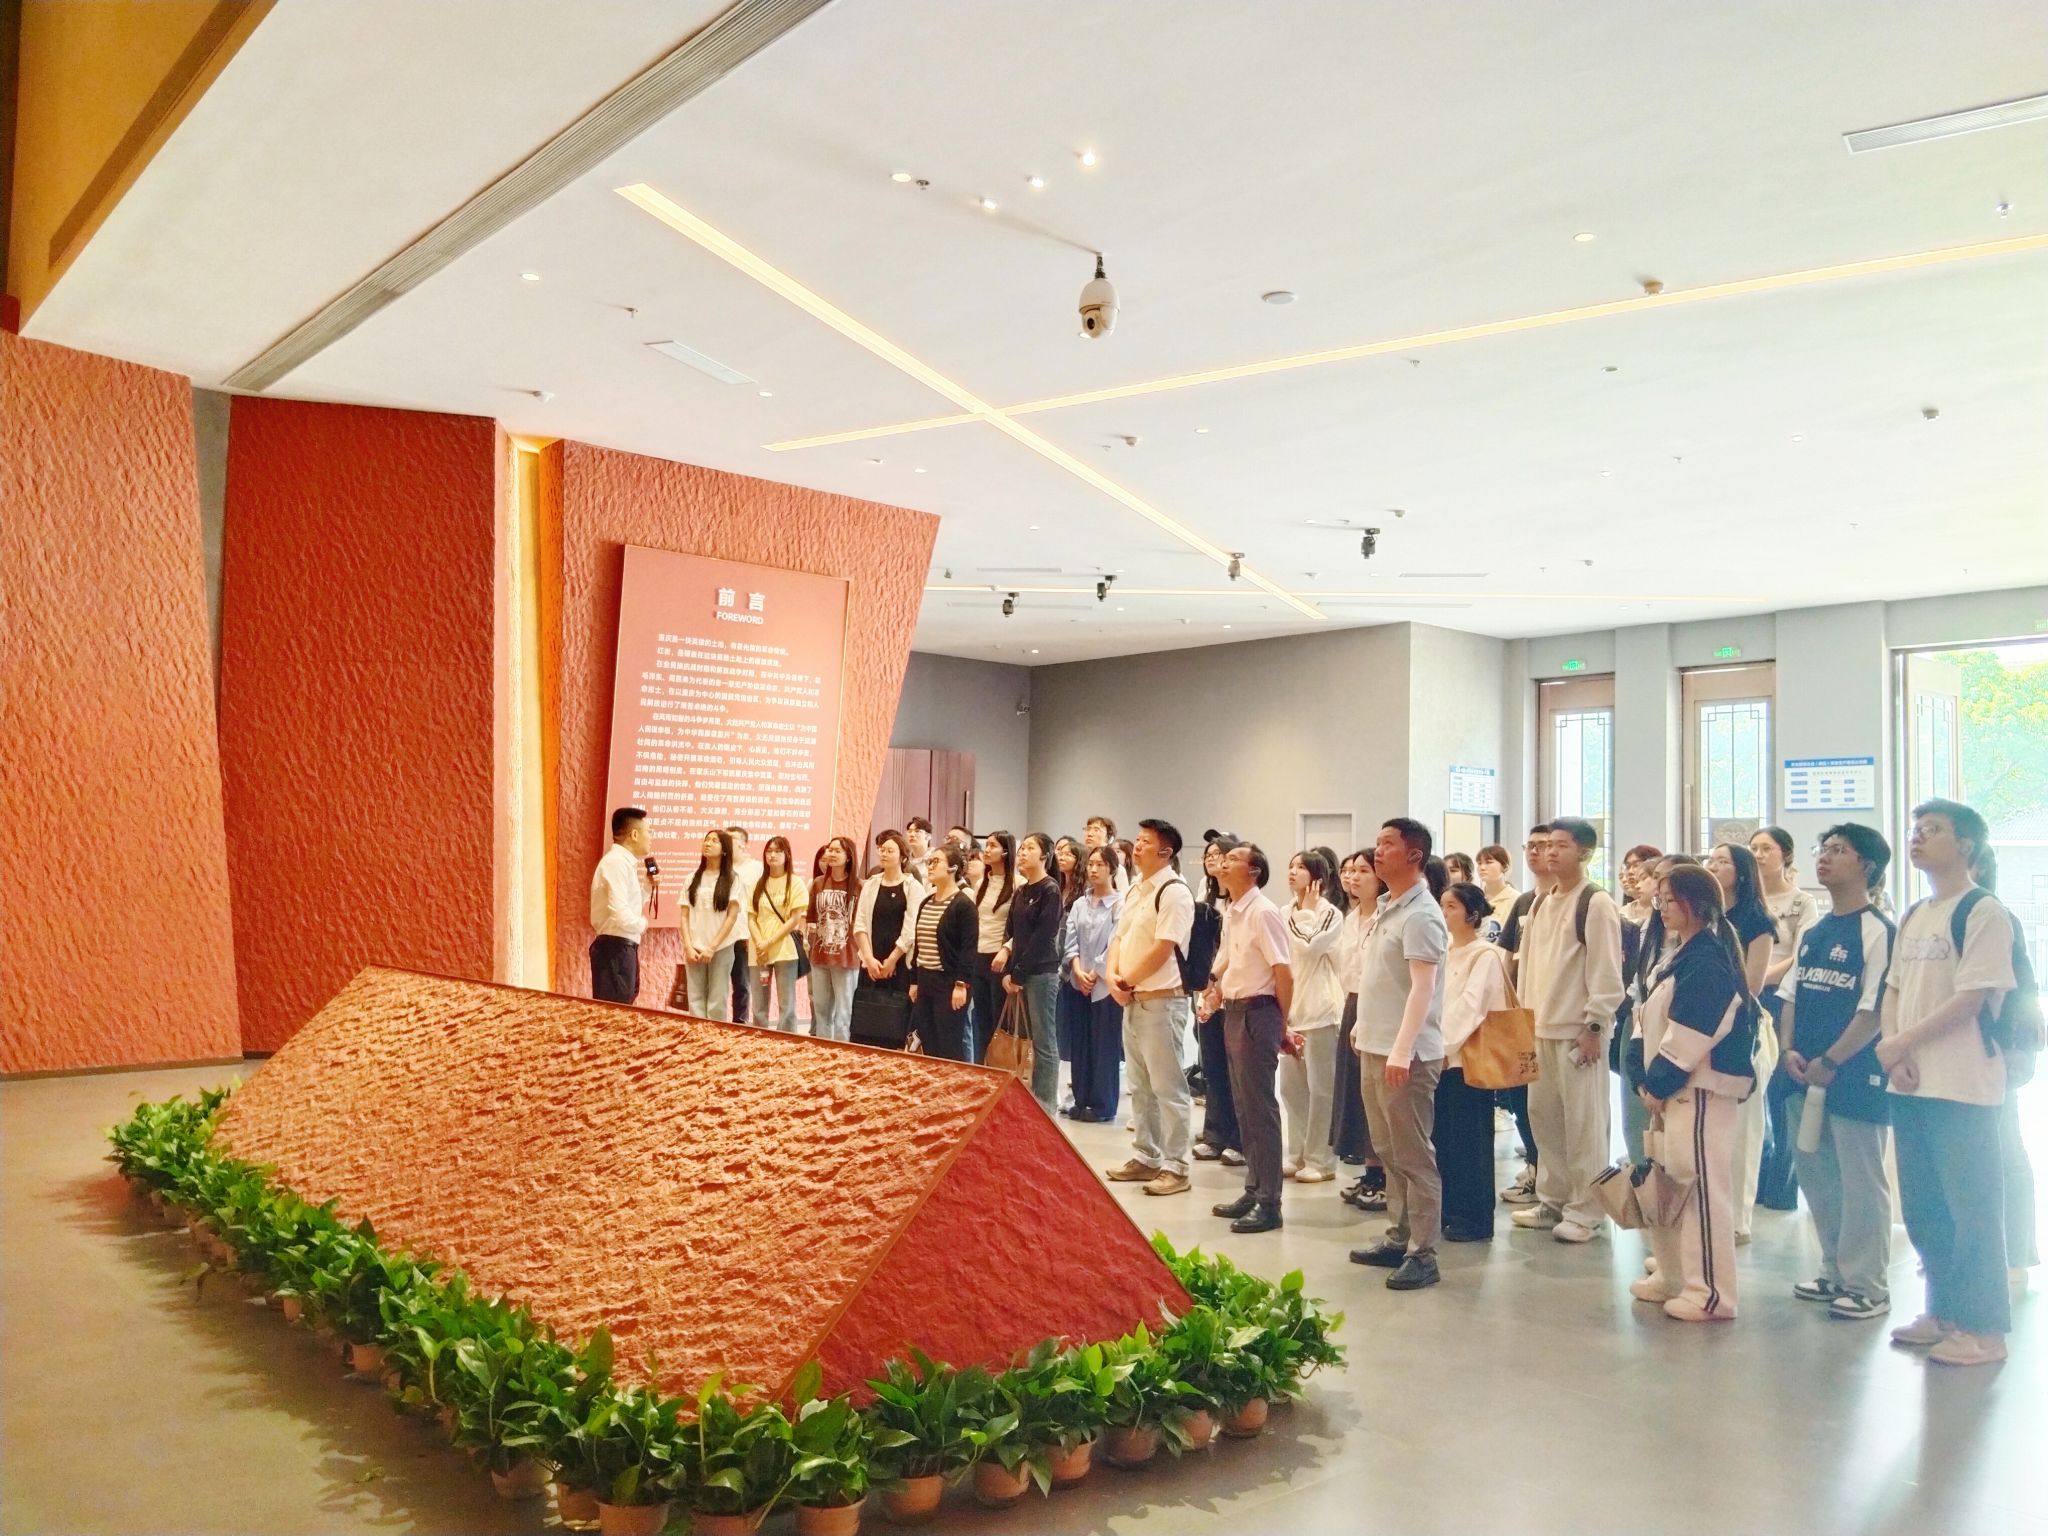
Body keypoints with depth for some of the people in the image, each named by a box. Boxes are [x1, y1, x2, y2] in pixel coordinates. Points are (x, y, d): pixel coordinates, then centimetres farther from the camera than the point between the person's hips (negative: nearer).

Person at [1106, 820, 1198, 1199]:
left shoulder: (1174, 892, -15)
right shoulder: (1135, 890, 13)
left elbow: (1162, 950, -20)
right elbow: (1118, 938, 14)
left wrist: (1128, 980, -9)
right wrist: (1113, 977, -3)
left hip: (1162, 1000, -9)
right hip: (1132, 1000, 9)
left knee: (1168, 1087, -3)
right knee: (1140, 1086, 16)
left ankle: (1175, 1167, 4)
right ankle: (1147, 1158, 26)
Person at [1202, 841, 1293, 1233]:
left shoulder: (1263, 913, -15)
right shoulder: (1232, 913, 12)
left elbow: (1284, 974, -16)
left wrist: (1281, 1027, -10)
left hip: (1257, 1011, -9)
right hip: (1233, 1010, 9)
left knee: (1260, 1107, -4)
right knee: (1243, 1105, 14)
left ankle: (1269, 1203, 3)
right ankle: (1253, 1190, 24)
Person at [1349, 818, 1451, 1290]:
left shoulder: (1420, 914, -14)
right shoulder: (1387, 907, 13)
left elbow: (1423, 988, -20)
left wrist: (1401, 1051, -25)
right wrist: (1365, 1033, 19)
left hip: (1405, 1055, -9)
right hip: (1374, 1048, 9)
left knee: (1414, 1156, -3)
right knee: (1389, 1151, 16)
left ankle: (1422, 1254, 3)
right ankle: (1399, 1238, 25)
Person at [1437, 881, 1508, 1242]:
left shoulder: (1486, 955, -7)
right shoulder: (1445, 953, 15)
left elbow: (1470, 1004, -16)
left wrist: (1446, 1046, -20)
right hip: (1440, 1056, 7)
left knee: (1468, 1140, -2)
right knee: (1442, 1137, 10)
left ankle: (1475, 1219, 6)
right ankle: (1450, 1211, 19)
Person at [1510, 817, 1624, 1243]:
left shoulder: (1597, 903, -10)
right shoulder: (1541, 904, 14)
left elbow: (1606, 972, -13)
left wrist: (1594, 1026, -16)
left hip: (1578, 1029, -8)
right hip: (1540, 1027, 8)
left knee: (1583, 1122, -2)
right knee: (1543, 1115, 13)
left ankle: (1587, 1211, 6)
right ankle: (1553, 1200, 24)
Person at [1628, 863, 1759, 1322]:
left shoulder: (1707, 960, -15)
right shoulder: (1683, 957, 16)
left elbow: (1690, 1034, -20)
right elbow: (1650, 1021, 15)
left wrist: (1659, 1083, -12)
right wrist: (1647, 1078, 4)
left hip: (1700, 1091, -10)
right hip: (1671, 1090, 10)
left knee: (1700, 1188, -6)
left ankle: (1711, 1293, 1)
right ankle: (1672, 1277, 27)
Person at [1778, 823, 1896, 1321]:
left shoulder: (1878, 931, -10)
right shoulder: (1811, 933, 13)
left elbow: (1876, 1010, -15)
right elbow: (1790, 995, 14)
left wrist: (1829, 1062, -15)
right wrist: (1788, 1051, -1)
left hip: (1856, 1076, -7)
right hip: (1804, 1076, 8)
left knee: (1860, 1181, 0)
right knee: (1815, 1175, 14)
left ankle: (1867, 1286, 11)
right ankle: (1835, 1273, 26)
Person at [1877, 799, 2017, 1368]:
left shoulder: (1983, 911, -9)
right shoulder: (1913, 916, 15)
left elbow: (1970, 999, -15)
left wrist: (1900, 1042, -12)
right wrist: (1893, 1051, -4)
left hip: (1962, 1086, -7)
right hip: (1909, 1084, 8)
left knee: (1971, 1207, -1)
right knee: (1923, 1208, 13)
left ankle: (1984, 1327, 9)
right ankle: (1943, 1311, 25)